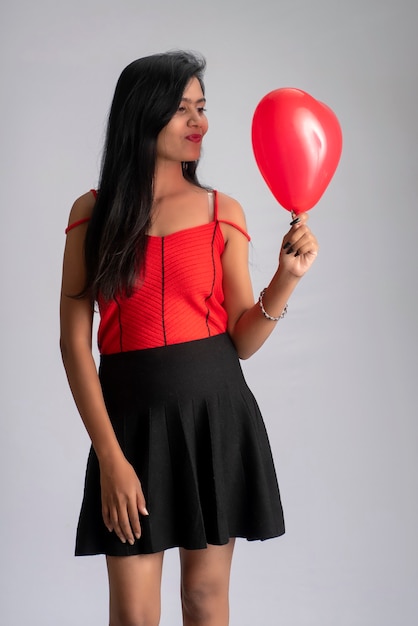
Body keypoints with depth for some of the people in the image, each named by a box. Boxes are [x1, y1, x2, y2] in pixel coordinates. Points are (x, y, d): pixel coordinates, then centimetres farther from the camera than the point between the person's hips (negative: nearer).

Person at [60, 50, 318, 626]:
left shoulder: (223, 211, 4)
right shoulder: (93, 213, 0)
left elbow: (242, 341, 3)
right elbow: (75, 342, -4)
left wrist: (286, 279, -14)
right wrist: (109, 456, -10)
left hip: (217, 412, 1)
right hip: (132, 415, -1)